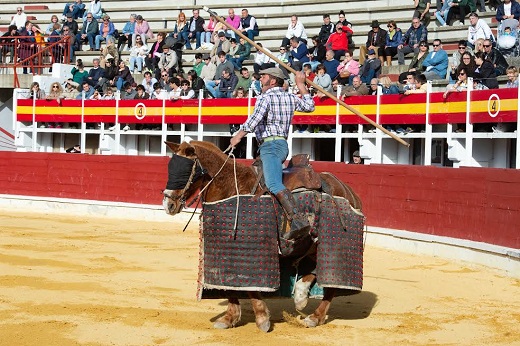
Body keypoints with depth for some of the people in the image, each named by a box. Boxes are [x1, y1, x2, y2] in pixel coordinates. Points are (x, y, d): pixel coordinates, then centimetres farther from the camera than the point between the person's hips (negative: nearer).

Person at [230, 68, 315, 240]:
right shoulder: (290, 97, 17)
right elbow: (309, 106, 31)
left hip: (270, 145, -10)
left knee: (274, 185, -24)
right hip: (282, 144, 10)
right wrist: (301, 85, 39)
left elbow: (254, 120, -18)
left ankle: (298, 220, -41)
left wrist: (238, 136, -10)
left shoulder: (266, 97, -5)